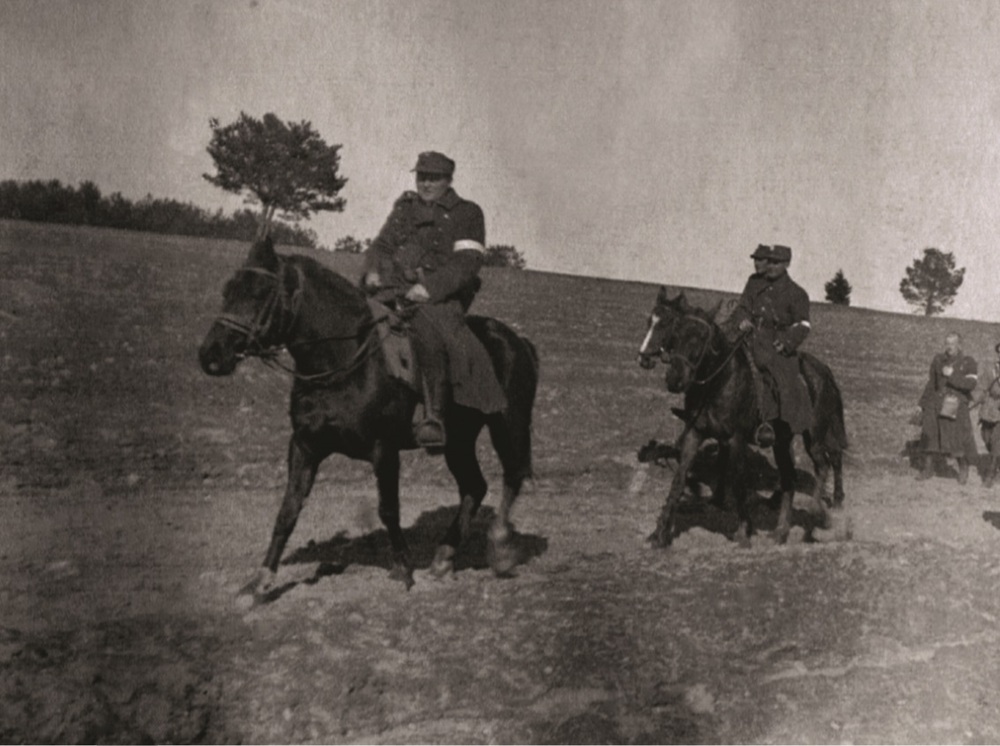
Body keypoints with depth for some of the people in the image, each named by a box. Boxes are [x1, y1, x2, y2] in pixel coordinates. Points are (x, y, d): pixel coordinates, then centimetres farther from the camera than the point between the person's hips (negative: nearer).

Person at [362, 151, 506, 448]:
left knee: (428, 330, -35)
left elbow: (467, 262, -5)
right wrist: (373, 270, -3)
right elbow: (380, 245, 22)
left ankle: (434, 418, -35)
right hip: (394, 289, 6)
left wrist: (430, 286, -19)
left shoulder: (467, 213, 9)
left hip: (440, 297, -6)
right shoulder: (404, 207, 25)